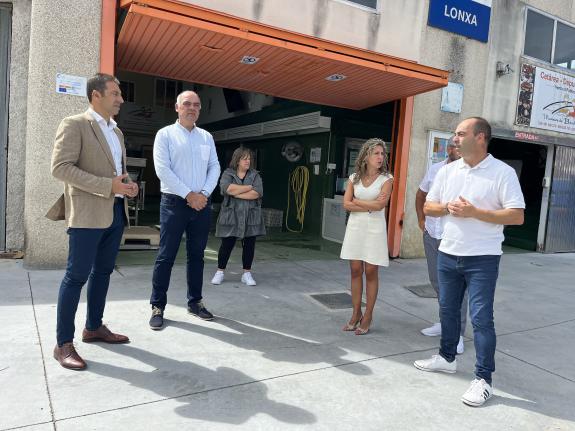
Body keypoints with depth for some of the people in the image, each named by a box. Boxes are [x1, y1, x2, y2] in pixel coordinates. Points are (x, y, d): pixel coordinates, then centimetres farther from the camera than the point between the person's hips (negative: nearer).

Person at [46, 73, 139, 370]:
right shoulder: (74, 124, -6)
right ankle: (63, 343, 7)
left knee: (103, 271, 13)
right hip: (88, 212, -8)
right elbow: (60, 167, -15)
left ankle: (94, 327, 27)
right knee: (77, 275, -3)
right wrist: (108, 186, -21)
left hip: (116, 211, 8)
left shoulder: (116, 131, 17)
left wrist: (127, 183, 3)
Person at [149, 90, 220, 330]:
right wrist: (189, 195, -14)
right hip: (174, 202, -4)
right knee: (166, 256, -1)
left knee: (196, 255, 11)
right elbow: (163, 170, -10)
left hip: (202, 203, 4)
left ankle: (194, 302, 22)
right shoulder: (165, 134, 0)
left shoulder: (207, 137, 13)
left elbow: (215, 167, 8)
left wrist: (204, 193, -8)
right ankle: (157, 306, 9)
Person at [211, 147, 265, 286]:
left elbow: (257, 193, -10)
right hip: (231, 216, -2)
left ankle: (247, 273, 19)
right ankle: (220, 272, 19)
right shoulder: (227, 174, 2)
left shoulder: (255, 175, 6)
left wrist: (236, 193, -12)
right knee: (227, 245, 3)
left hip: (251, 217, 2)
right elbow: (227, 188, -19)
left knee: (249, 245, 6)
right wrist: (249, 187, -13)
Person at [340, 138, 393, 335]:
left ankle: (368, 316, 12)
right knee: (356, 270, 5)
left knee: (371, 272, 1)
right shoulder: (354, 178, 6)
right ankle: (356, 314, 16)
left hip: (374, 228, -2)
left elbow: (380, 205, -14)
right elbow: (346, 204, -2)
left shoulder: (386, 179, -1)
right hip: (355, 227, 3)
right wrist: (369, 206, -10)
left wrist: (357, 202, -4)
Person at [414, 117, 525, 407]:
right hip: (447, 254, 6)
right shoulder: (447, 171, 7)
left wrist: (474, 212, -20)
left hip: (482, 259, -5)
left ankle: (483, 380, 10)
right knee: (447, 310, 17)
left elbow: (517, 216, -13)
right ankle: (447, 357, 36)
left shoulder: (503, 173, -9)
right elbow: (428, 206, 11)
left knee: (481, 318, -2)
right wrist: (447, 208, -11)